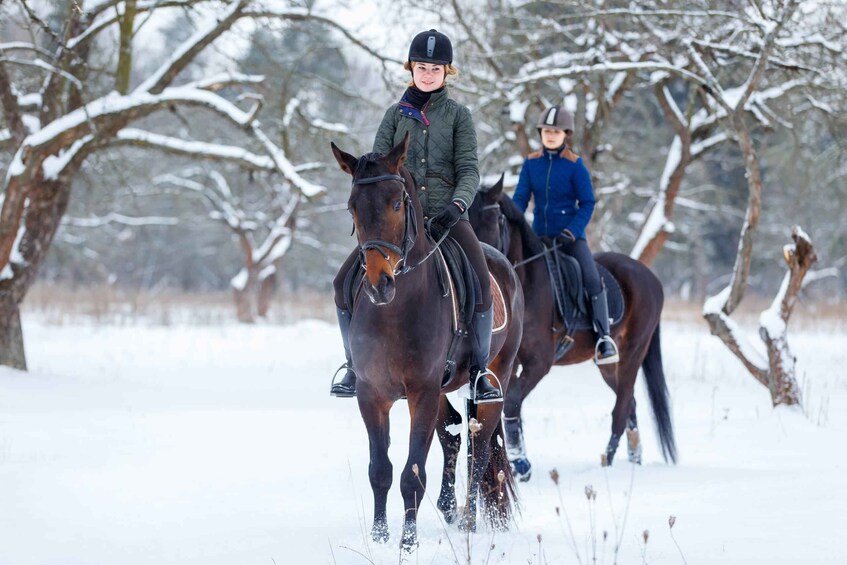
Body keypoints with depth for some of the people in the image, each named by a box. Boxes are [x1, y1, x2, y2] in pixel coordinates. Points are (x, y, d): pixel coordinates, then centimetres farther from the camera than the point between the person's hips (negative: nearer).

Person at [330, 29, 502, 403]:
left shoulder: (458, 115, 9)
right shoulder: (397, 114, 13)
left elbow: (468, 169, 0)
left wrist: (457, 205, -20)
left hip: (445, 215, -2)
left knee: (480, 284, -26)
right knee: (345, 283, -11)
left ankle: (479, 372, -11)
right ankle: (355, 366, 7)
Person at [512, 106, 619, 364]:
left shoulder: (575, 165, -7)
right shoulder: (531, 163, 2)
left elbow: (587, 203, -7)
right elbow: (520, 198, 2)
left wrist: (571, 232, -18)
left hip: (571, 235, -4)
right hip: (539, 235, 4)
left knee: (592, 279, -20)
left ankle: (604, 337, -16)